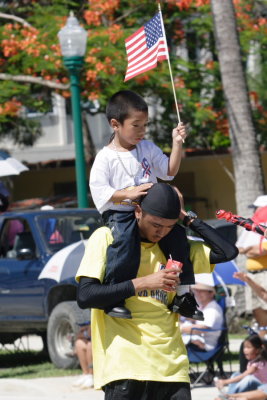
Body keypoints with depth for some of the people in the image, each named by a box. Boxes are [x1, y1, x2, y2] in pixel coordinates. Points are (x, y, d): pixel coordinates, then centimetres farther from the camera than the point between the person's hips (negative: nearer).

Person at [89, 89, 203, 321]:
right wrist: (128, 194, -25)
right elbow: (98, 190, -13)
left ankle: (184, 295, -1)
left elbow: (169, 171, 15)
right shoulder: (106, 158, -5)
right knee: (124, 242, -32)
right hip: (120, 213, -5)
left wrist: (177, 144, 3)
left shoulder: (148, 149, 12)